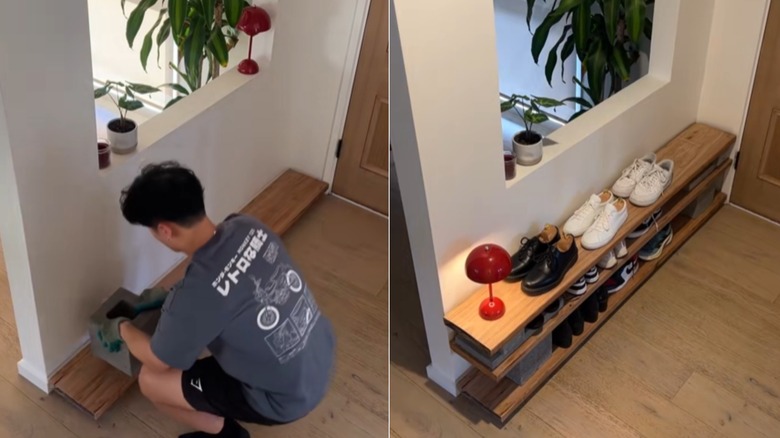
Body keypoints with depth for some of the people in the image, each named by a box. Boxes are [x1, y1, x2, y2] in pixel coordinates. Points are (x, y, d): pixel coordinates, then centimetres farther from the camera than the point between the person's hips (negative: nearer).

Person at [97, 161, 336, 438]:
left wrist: (122, 329, 10)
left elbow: (159, 361, -9)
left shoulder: (196, 296, -30)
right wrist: (170, 296, 19)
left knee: (151, 380, 0)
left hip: (288, 396, -7)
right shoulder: (246, 227, -11)